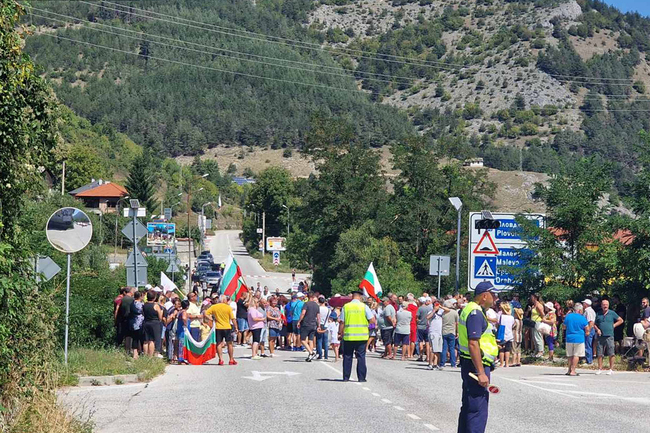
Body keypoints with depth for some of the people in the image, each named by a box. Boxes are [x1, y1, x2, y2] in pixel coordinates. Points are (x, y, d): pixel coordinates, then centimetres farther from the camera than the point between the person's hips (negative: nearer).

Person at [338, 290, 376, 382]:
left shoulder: (346, 306, 1)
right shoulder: (364, 307, -3)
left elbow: (342, 322, 1)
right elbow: (372, 320, -6)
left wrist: (340, 333, 11)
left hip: (348, 336, 1)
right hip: (362, 336, -1)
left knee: (347, 357, 9)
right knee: (361, 356, 5)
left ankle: (346, 377, 10)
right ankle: (361, 377, 3)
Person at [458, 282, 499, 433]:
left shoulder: (471, 309, 16)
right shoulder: (476, 313, -18)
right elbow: (473, 344, -25)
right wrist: (481, 373, -26)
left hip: (470, 365, 11)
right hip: (476, 365, -11)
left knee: (468, 407, 18)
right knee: (478, 411, -10)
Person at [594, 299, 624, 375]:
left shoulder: (612, 313, 5)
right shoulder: (598, 314, 12)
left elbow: (621, 320, 11)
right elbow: (595, 324, 23)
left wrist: (614, 325, 2)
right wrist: (597, 329, 4)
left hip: (609, 336, -2)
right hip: (601, 336, 2)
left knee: (611, 354, -4)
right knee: (600, 354, 2)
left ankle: (611, 369, 3)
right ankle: (600, 369, 9)